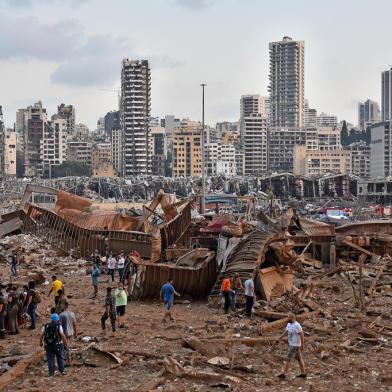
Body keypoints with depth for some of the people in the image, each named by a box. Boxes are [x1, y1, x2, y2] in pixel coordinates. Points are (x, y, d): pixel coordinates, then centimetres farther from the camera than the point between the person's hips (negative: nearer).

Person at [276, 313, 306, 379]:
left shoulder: (297, 325, -23)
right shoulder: (289, 324, 6)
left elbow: (302, 335, -21)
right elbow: (285, 332, 13)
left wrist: (302, 345, -21)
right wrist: (278, 339, 6)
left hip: (295, 345, -10)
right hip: (291, 344, 10)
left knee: (288, 359, -6)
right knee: (299, 359, 15)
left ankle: (283, 374, -1)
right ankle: (303, 373, 23)